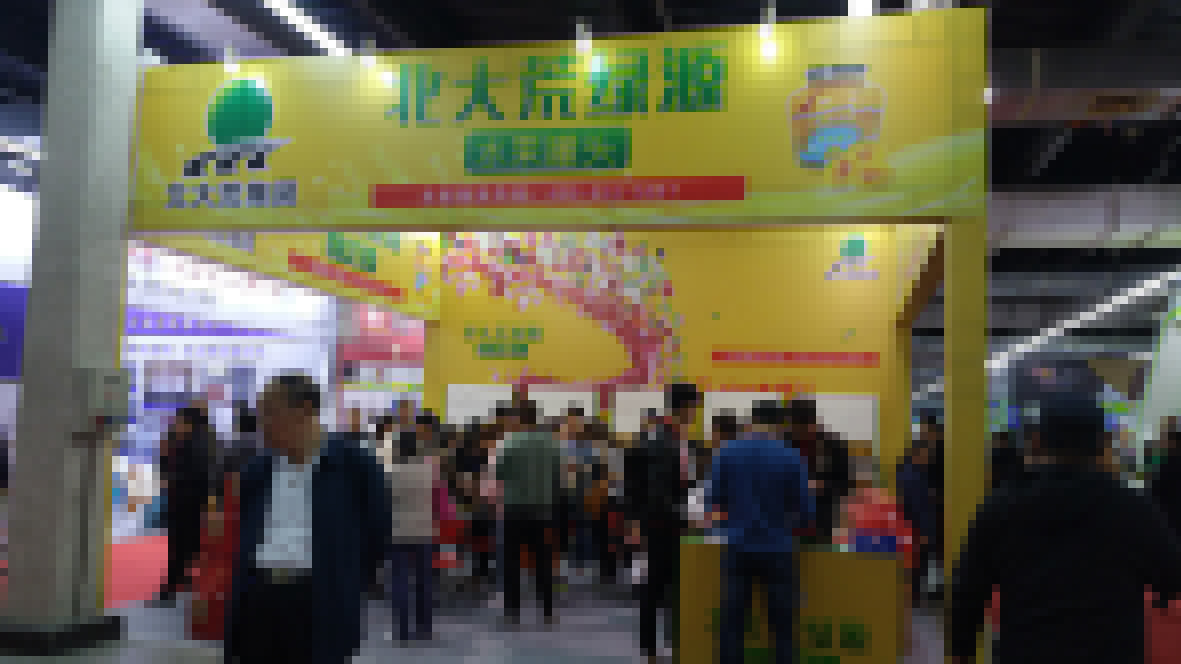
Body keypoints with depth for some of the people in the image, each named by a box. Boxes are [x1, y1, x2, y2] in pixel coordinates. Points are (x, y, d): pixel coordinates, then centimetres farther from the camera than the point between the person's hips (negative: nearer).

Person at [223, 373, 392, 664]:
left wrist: (344, 588, 3)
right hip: (258, 599, 5)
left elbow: (378, 533, 1)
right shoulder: (257, 470, 12)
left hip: (320, 606, -5)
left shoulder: (353, 463, -4)